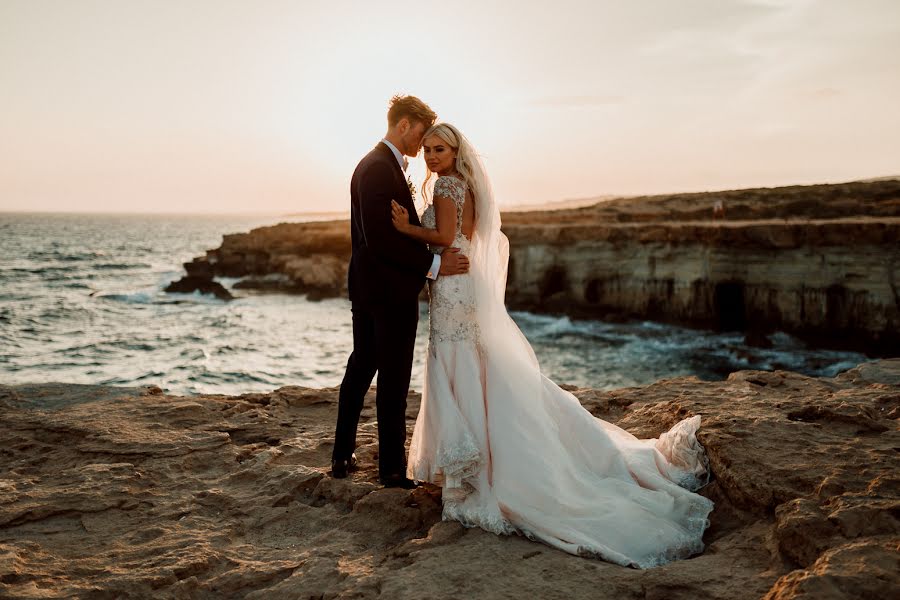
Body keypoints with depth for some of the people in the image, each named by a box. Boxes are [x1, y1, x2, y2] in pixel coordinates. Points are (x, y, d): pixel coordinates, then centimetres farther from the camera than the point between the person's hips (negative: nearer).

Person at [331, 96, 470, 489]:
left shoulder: (369, 165, 14)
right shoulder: (382, 169, -18)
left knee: (360, 369, 17)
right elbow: (380, 237, -25)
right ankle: (392, 468, 9)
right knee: (393, 379, -1)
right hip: (391, 290, -10)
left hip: (366, 285, 10)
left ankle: (342, 456, 26)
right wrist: (433, 265, -23)